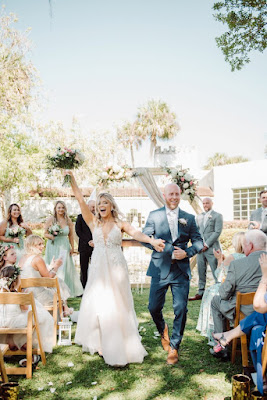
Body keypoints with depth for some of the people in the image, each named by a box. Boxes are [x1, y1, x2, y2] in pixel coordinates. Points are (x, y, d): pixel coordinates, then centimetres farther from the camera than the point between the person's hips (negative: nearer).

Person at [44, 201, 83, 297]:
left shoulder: (68, 220, 4)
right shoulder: (50, 220, -2)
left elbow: (71, 235, 10)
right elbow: (45, 234, 2)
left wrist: (72, 247, 7)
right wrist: (51, 236, -19)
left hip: (64, 247, 2)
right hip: (53, 247, -1)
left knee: (64, 268, 1)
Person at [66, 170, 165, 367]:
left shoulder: (120, 223, 0)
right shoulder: (94, 222, 6)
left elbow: (136, 233, -18)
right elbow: (80, 199, 0)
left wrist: (152, 240, -37)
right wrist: (72, 179, -6)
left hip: (116, 270, -2)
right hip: (98, 269, 3)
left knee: (117, 308, 2)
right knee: (95, 305, 8)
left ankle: (120, 347, 13)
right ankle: (99, 343, 25)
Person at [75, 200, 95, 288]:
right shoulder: (80, 217, 5)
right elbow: (78, 231, -2)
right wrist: (88, 241, -10)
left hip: (96, 247, 2)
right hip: (84, 247, -1)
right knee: (84, 269, 3)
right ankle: (83, 290, 11)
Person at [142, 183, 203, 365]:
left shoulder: (189, 218, 7)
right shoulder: (154, 215, 3)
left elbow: (199, 242, 6)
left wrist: (187, 252, -14)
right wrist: (169, 250, -14)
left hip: (181, 271, 0)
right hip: (160, 269, 0)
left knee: (181, 310, -1)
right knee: (154, 308, 6)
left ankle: (174, 347, 17)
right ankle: (163, 331, 38)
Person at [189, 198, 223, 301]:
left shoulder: (217, 216, 1)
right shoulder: (199, 216, 17)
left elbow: (217, 232, -8)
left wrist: (207, 244, -12)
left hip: (211, 248, -5)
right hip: (200, 248, 5)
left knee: (216, 272, -4)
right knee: (201, 272, 8)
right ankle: (201, 293, 15)